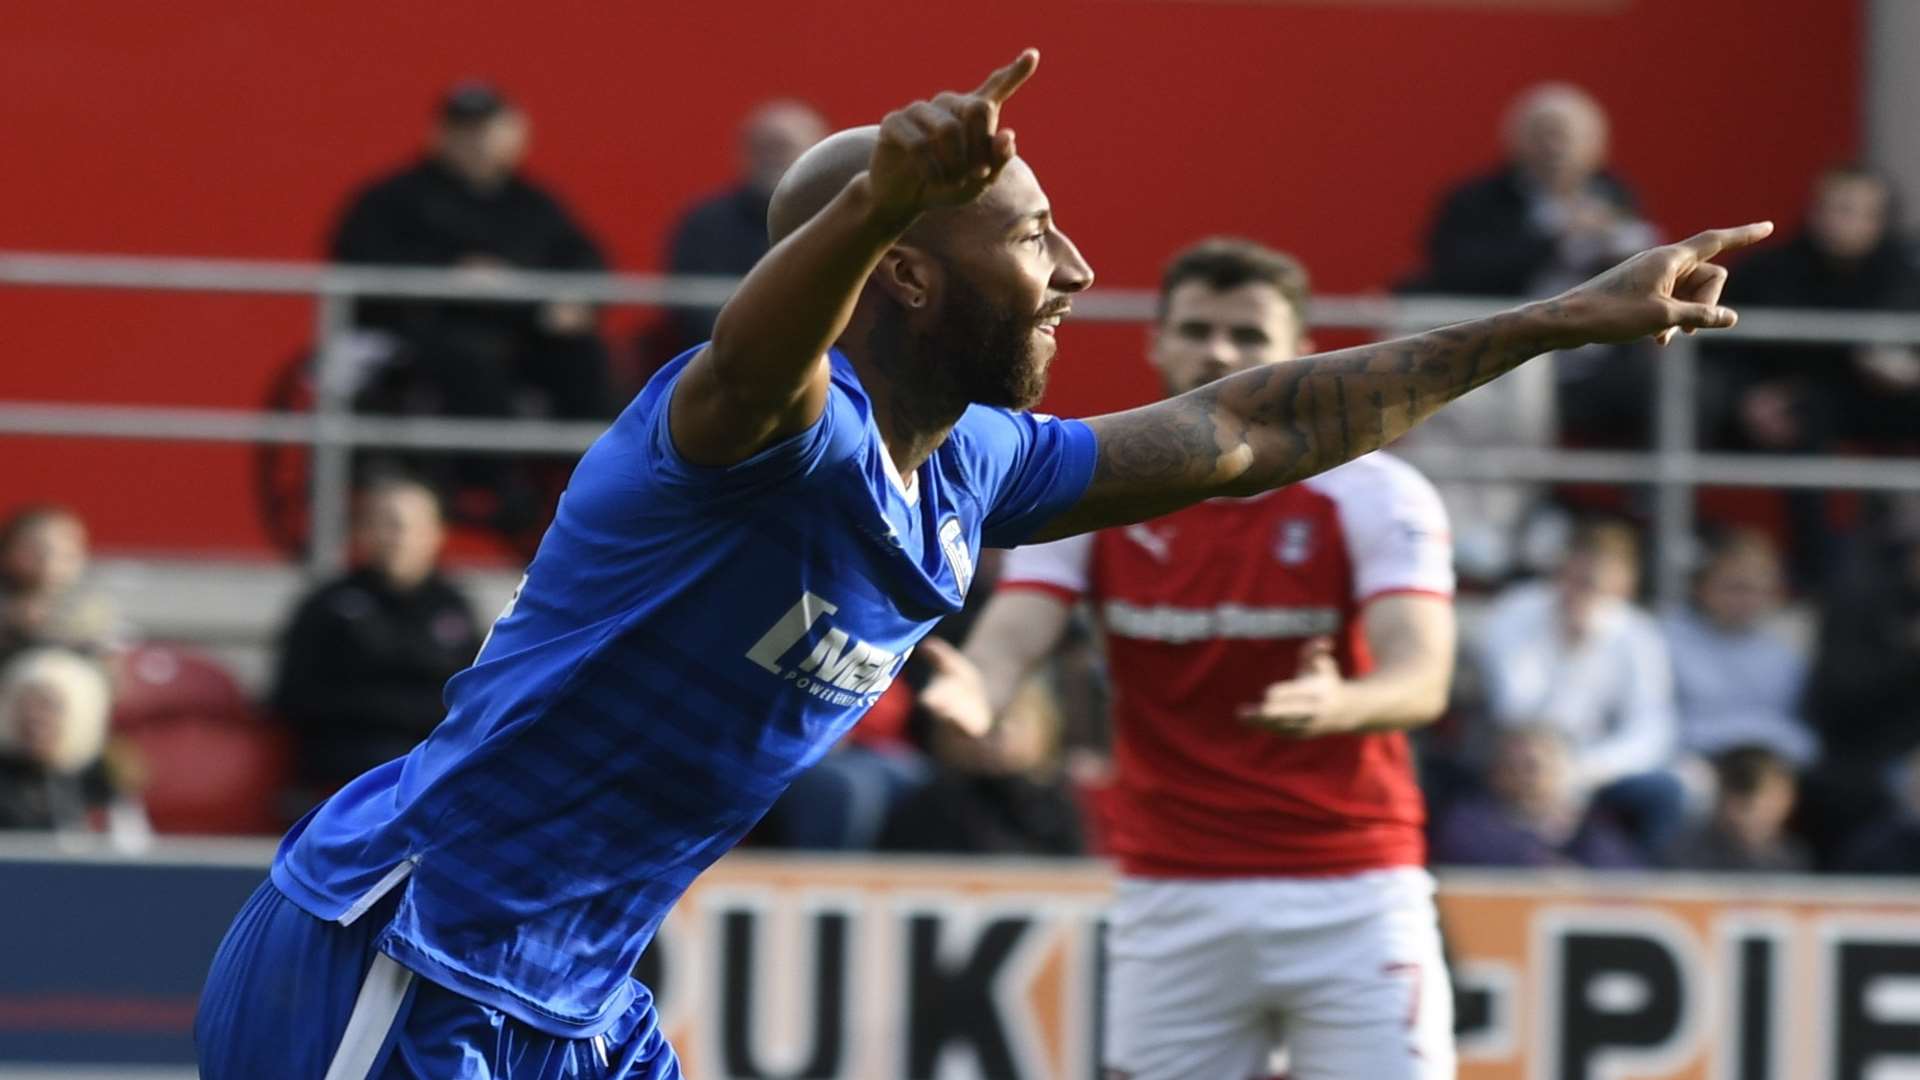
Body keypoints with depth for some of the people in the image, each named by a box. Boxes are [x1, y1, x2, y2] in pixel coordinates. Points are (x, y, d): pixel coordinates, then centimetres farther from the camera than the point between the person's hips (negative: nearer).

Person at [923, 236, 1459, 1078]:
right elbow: (1010, 637, -10)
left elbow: (1420, 677, -19)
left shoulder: (1374, 495, -6)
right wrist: (970, 695, -36)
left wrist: (1336, 706, -43)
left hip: (1351, 897, -2)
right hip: (1171, 903, 2)